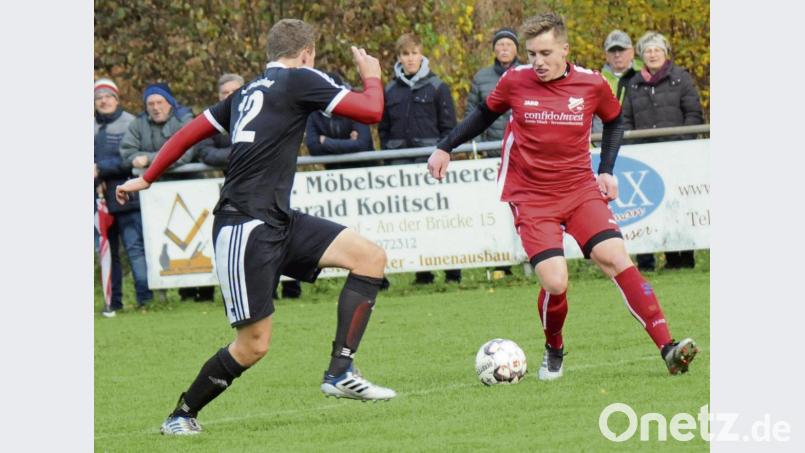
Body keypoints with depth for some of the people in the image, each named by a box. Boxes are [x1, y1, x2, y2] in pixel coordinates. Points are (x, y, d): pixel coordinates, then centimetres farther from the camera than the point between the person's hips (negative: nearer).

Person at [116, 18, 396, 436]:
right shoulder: (300, 80, -6)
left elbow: (190, 131, 21)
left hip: (278, 222, 9)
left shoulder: (247, 93, 18)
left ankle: (340, 373, -3)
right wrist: (372, 75, 14)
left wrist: (146, 179, 29)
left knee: (370, 256, 0)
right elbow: (371, 111, -7)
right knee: (254, 344, -6)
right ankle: (181, 415, 13)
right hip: (246, 226, -9)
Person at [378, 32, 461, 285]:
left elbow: (448, 126, 3)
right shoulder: (390, 91, 11)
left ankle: (452, 270, 1)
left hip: (430, 159, -3)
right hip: (400, 162, 3)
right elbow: (383, 128, 16)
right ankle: (422, 271, 3)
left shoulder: (437, 87, 3)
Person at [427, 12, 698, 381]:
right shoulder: (515, 81, -5)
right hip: (531, 197, -1)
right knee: (555, 283, -16)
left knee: (614, 257, -18)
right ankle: (553, 350, 16)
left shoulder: (592, 84, -4)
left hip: (581, 190, 1)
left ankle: (668, 350, -20)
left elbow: (614, 120, 17)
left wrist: (607, 170, 6)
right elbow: (486, 113, 15)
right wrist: (445, 148, 13)